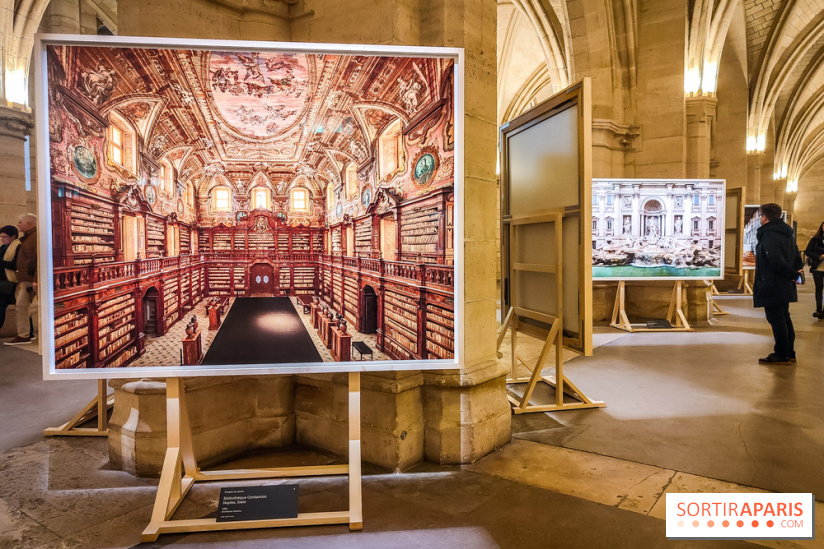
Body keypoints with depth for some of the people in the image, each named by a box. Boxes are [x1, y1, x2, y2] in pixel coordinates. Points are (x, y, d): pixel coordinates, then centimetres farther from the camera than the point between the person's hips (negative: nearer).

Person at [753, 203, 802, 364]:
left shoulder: (769, 235, -18)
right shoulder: (787, 234, 15)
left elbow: (776, 259, -27)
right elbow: (797, 257, 20)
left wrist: (792, 274, -16)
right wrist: (794, 272, 10)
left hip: (772, 286, -10)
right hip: (785, 286, 10)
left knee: (776, 319, -4)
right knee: (784, 318, 17)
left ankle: (781, 355, 2)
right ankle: (789, 353, 25)